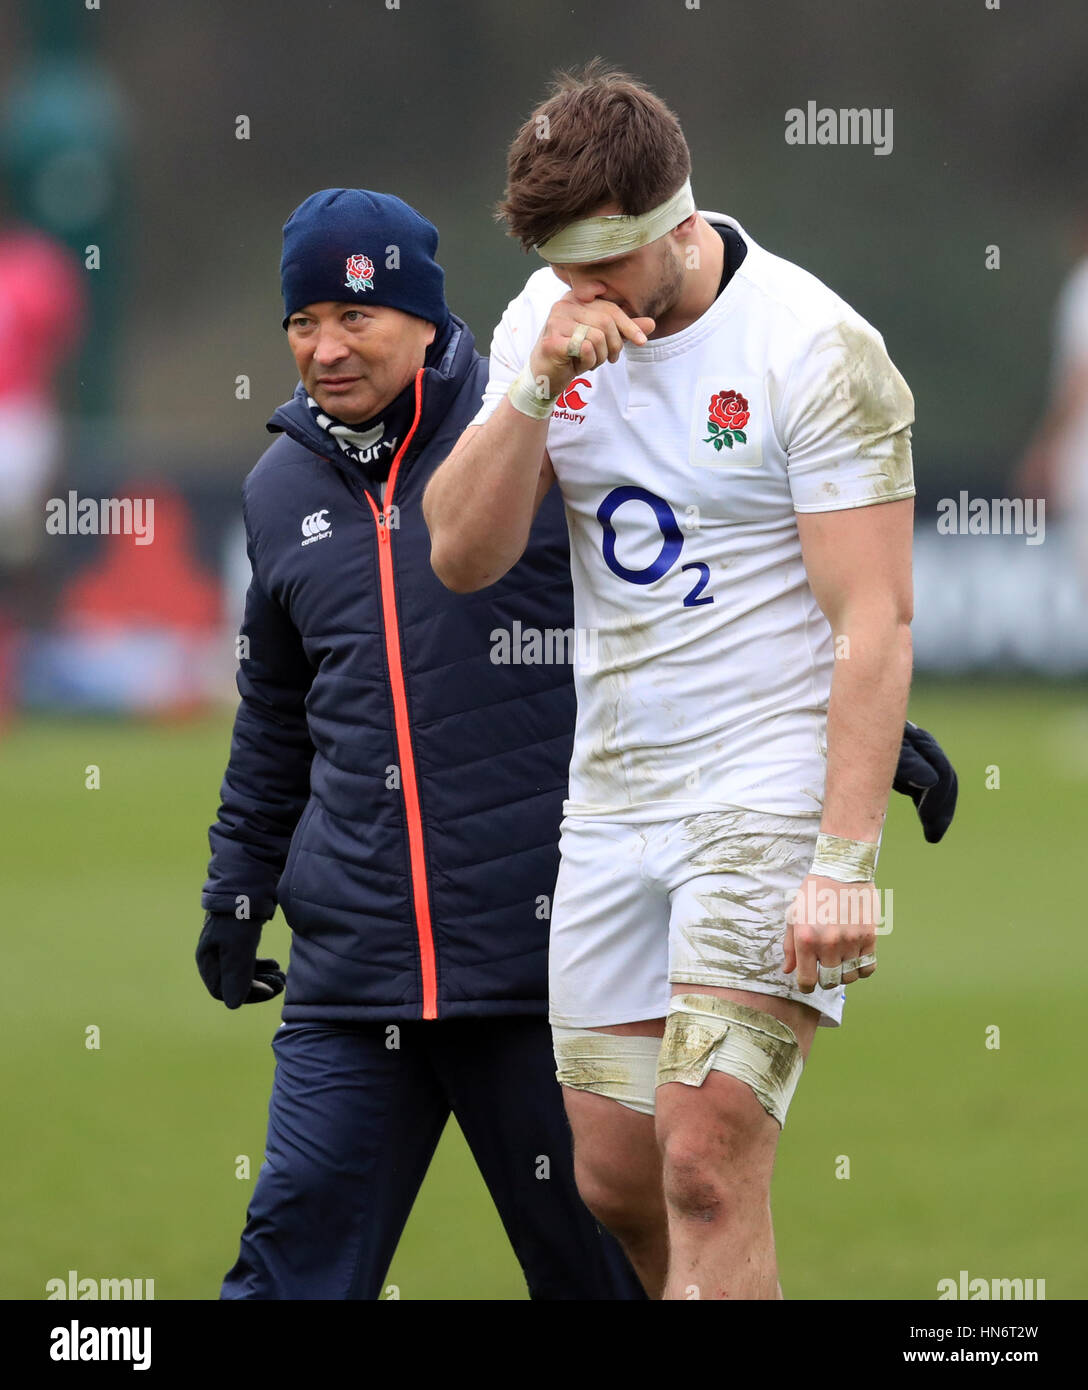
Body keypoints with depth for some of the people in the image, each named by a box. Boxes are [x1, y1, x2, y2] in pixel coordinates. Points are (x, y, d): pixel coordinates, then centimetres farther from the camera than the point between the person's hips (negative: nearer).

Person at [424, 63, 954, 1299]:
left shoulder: (815, 349, -13)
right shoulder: (549, 320, 5)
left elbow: (874, 624, -15)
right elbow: (461, 557, 0)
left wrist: (845, 862, -22)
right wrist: (538, 386, -15)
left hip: (776, 783, -6)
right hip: (614, 793, 7)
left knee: (705, 1166, -17)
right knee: (616, 1177, 7)